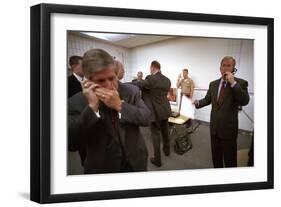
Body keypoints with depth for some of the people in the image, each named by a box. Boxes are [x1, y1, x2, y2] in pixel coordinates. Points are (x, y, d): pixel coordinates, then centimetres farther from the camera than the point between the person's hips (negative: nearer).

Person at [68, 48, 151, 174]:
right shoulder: (77, 102, -13)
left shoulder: (131, 91, -5)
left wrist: (119, 105, -24)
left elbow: (146, 118, -11)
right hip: (102, 169, -2)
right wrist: (92, 107, -28)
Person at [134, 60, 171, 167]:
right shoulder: (167, 80, 2)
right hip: (165, 110, 7)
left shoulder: (150, 79, -20)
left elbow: (137, 85, -15)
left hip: (154, 112, -7)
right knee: (165, 131, 24)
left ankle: (157, 159, 8)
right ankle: (166, 150, 44)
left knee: (156, 135, 1)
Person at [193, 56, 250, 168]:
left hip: (229, 127, -5)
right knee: (216, 155, 19)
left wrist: (233, 83, -28)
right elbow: (207, 99, 14)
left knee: (229, 159, 4)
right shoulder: (213, 84, 6)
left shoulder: (240, 83, -11)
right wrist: (198, 102, -7)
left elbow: (244, 101, -25)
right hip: (214, 126, 5)